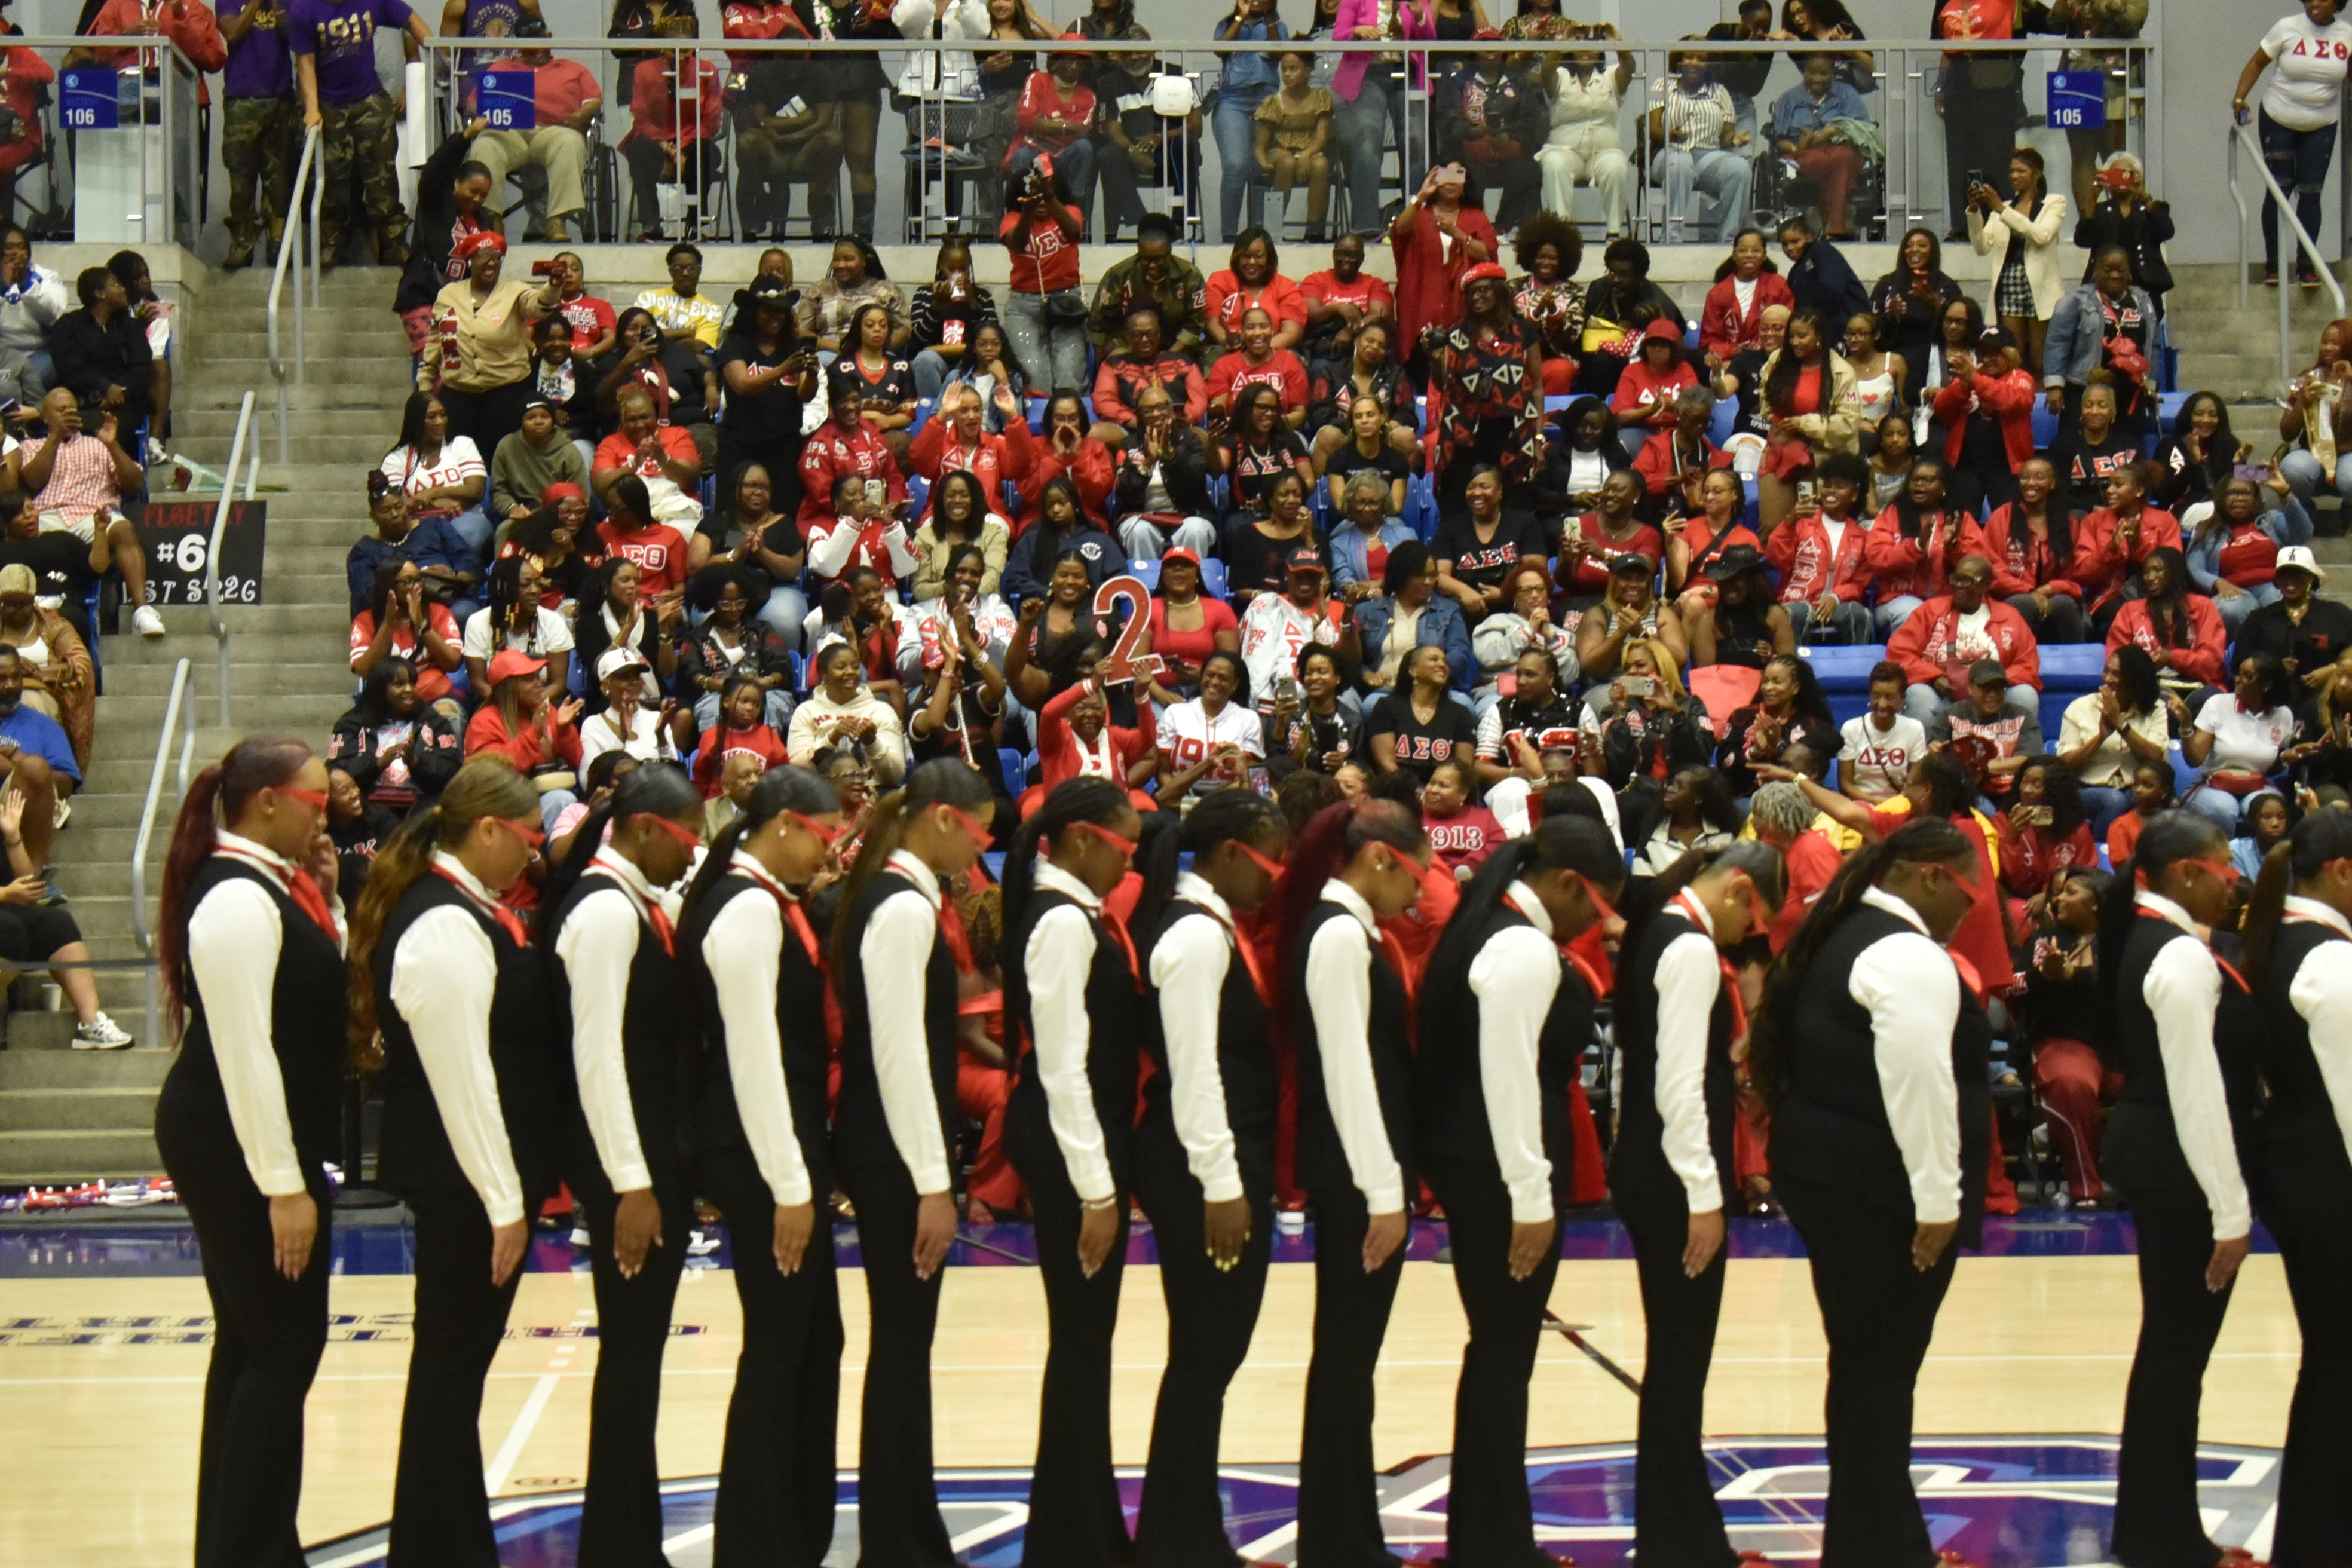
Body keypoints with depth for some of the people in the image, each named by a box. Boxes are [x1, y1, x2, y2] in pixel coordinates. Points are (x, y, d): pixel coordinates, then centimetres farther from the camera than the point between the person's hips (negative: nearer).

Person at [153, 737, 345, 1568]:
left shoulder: (270, 885, 9)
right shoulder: (237, 901, -20)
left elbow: (317, 991, 15)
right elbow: (245, 1049, -23)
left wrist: (324, 901, 2)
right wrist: (284, 1186, -22)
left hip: (266, 1140, 10)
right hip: (237, 1148, -10)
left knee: (253, 1344, 15)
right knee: (284, 1346, -7)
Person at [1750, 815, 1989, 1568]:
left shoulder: (1844, 935, 14)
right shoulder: (1909, 957, -17)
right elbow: (1919, 1086, -23)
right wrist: (1938, 1201, -19)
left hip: (1829, 1175, 10)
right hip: (1881, 1193, -10)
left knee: (1869, 1364, 17)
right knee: (1882, 1370, -2)